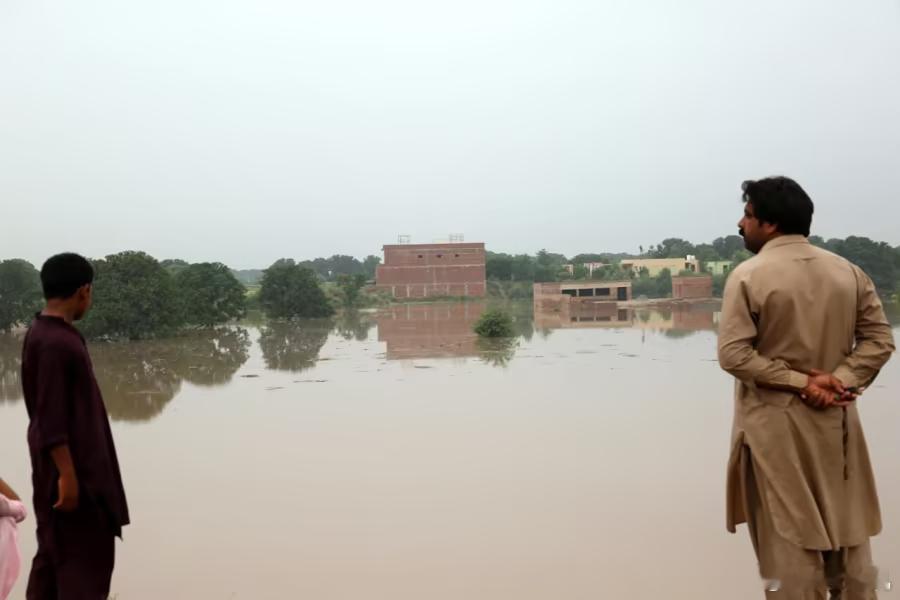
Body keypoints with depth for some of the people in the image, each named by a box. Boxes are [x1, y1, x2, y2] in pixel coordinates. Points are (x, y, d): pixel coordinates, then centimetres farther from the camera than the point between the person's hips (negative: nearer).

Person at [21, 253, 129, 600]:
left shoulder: (47, 334, 9)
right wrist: (67, 474, -22)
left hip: (81, 462, 10)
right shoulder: (54, 342, -22)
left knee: (54, 552, 16)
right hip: (71, 466, -10)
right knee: (85, 556, -3)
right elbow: (50, 418, -23)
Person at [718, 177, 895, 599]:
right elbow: (879, 339, -1)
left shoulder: (749, 275, -11)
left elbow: (734, 354, -19)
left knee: (790, 542, 4)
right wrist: (841, 380, -10)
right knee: (848, 535, 16)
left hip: (777, 426, -4)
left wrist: (799, 383, -15)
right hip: (835, 421, 4)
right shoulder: (848, 271, 3)